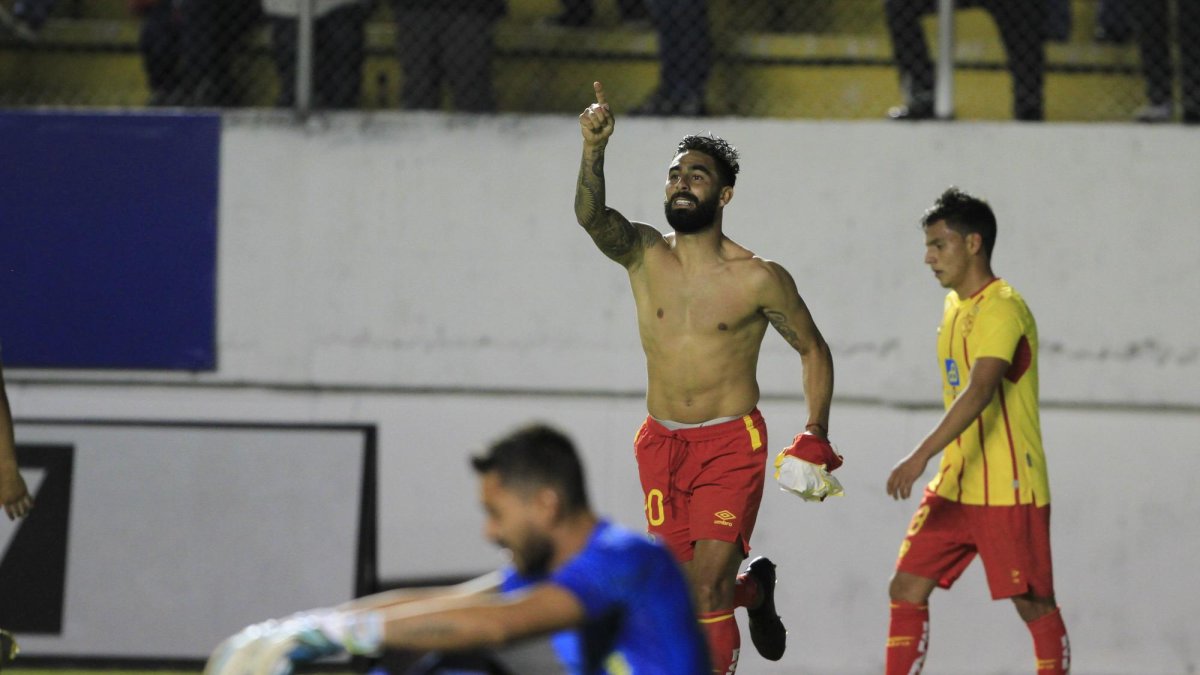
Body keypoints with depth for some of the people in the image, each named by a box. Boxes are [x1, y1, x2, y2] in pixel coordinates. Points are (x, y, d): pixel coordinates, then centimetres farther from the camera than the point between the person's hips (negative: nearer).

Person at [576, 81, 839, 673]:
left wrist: (816, 436, -4)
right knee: (683, 585, 10)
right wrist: (593, 152, -41)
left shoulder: (759, 280, -8)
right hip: (660, 444, 4)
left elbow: (813, 350, 5)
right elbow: (591, 215, -23)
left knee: (706, 588, -15)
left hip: (731, 445, -4)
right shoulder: (644, 256, -2)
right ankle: (754, 589, 42)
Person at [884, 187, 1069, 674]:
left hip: (1009, 491, -9)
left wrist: (922, 456, -38)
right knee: (907, 589, 0)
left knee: (1034, 606, 0)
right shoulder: (956, 306, 13)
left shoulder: (1002, 309, -16)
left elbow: (980, 391, -29)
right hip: (954, 487, 9)